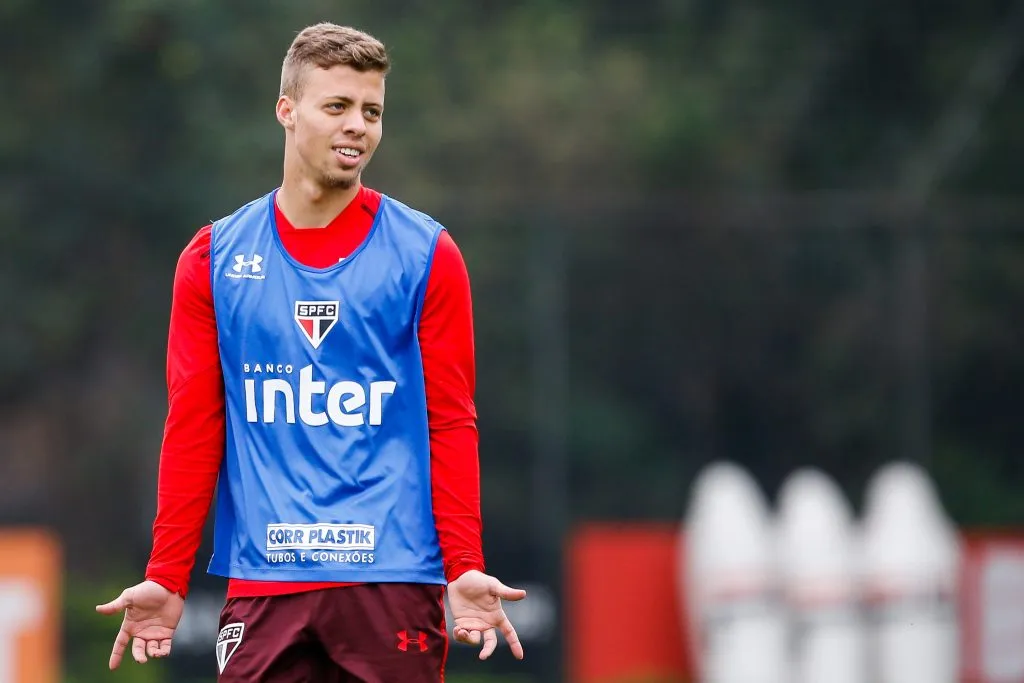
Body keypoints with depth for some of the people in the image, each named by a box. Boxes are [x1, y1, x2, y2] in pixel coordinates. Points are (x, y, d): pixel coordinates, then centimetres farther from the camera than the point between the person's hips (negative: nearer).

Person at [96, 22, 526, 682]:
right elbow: (193, 427, 7)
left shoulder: (426, 253, 3)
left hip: (394, 579, -1)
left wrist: (466, 569, -7)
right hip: (263, 585, 1)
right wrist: (166, 578, 1)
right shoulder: (214, 258, 7)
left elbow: (451, 423, 2)